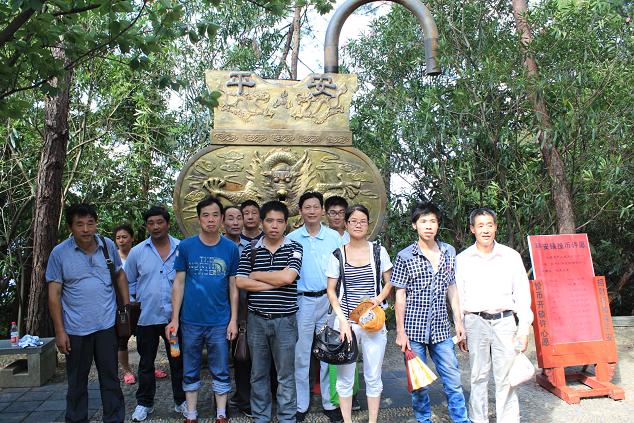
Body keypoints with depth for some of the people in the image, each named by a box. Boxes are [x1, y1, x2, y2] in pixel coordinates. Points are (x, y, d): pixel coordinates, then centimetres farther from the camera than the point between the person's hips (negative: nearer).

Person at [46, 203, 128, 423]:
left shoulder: (108, 245, 0)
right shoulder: (59, 253, -7)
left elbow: (120, 275, 12)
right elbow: (54, 294, -4)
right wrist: (59, 331, -6)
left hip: (107, 325, 2)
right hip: (75, 330, -1)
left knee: (111, 378, 11)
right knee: (77, 382, 13)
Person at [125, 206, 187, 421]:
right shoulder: (137, 252, 0)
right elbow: (129, 282, 11)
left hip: (175, 316, -1)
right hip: (146, 317, 1)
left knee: (178, 361, 11)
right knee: (146, 363, 15)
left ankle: (181, 401, 27)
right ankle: (144, 403, 32)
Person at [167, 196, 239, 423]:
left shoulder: (230, 248, -1)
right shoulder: (185, 246, -2)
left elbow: (233, 287, 2)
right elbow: (179, 283, 1)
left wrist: (233, 320, -2)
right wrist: (174, 318, -4)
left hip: (220, 322, 0)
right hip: (191, 321, 0)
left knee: (221, 372, 10)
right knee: (190, 372, 13)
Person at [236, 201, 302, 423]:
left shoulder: (294, 248, -2)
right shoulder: (250, 249, 3)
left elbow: (287, 276, -18)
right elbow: (240, 282, -6)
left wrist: (256, 275, -7)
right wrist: (274, 284, -12)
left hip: (285, 320, -2)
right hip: (256, 319, 2)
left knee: (286, 374, 9)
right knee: (258, 373, 15)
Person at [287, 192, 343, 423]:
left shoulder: (334, 237, 2)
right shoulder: (292, 238, 1)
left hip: (329, 300, 1)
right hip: (302, 301, 0)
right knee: (301, 355, 7)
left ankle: (330, 403, 24)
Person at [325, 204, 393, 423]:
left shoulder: (378, 251, 2)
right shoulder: (337, 255, 1)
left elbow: (389, 283, 9)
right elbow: (331, 291, 1)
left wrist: (378, 299, -12)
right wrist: (342, 320, -9)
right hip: (346, 321, 0)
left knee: (373, 376, 8)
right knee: (345, 376, 7)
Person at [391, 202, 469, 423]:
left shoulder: (449, 252, 5)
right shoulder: (405, 256, -6)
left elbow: (452, 288, 12)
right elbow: (400, 296, -4)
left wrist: (458, 320, 9)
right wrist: (400, 332, -6)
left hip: (441, 329, 3)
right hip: (414, 329, -2)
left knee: (453, 380, 7)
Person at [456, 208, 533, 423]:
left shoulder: (511, 256, 2)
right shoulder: (462, 259, 3)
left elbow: (522, 294, 5)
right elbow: (459, 298, 7)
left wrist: (523, 329, 1)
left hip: (504, 322, 0)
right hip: (475, 322, 0)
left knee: (506, 377, 1)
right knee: (479, 377, 8)